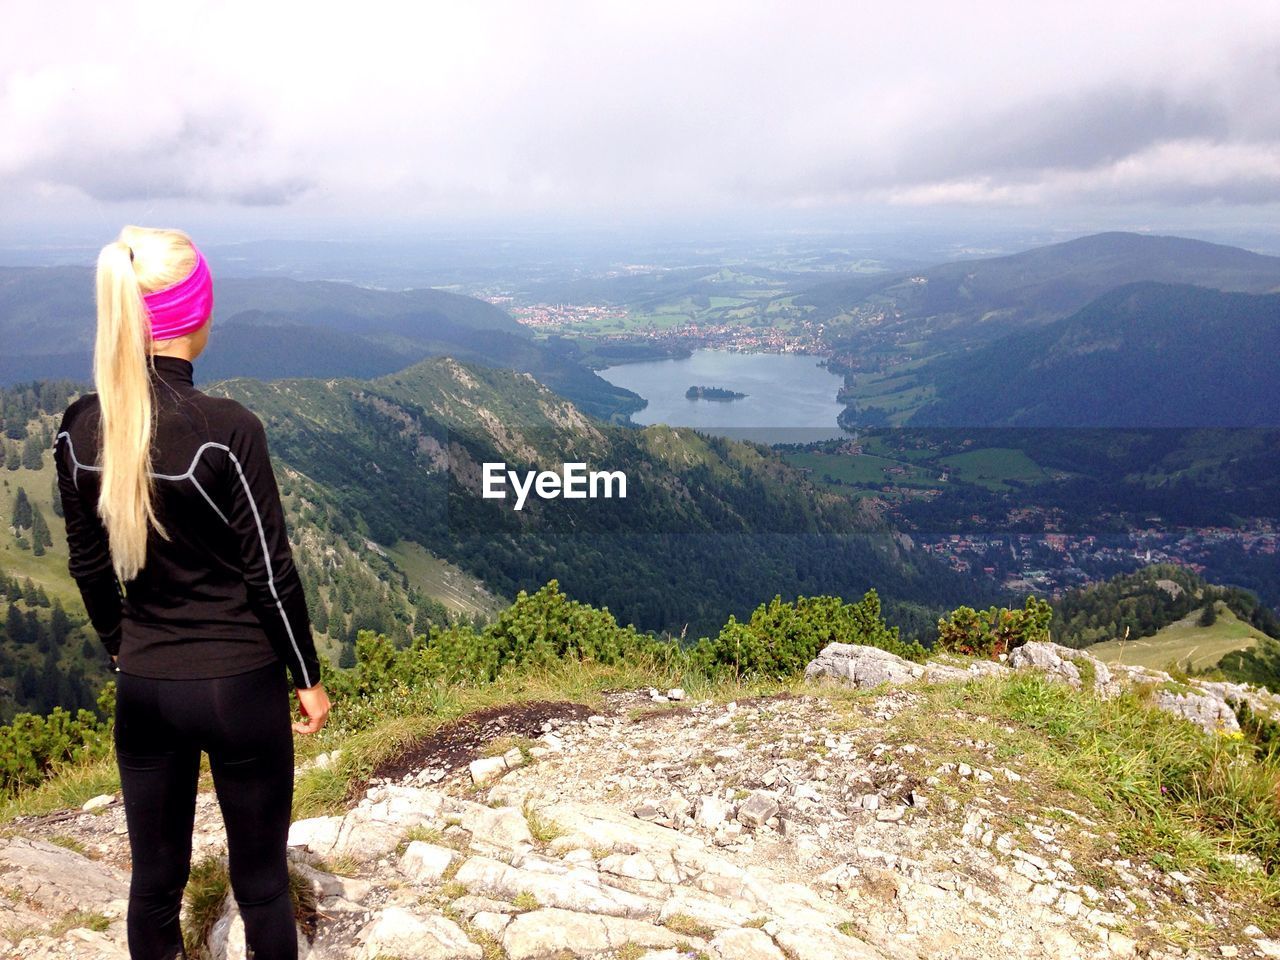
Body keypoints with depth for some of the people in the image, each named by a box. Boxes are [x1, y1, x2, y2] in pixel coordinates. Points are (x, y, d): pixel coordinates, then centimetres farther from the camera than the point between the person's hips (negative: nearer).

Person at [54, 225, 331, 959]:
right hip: (239, 683, -4)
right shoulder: (226, 429, -20)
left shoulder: (80, 429, -4)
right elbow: (271, 571, -13)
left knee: (156, 877, 20)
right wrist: (309, 677, -1)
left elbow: (88, 563, 7)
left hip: (142, 687, 5)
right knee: (261, 878, 13)